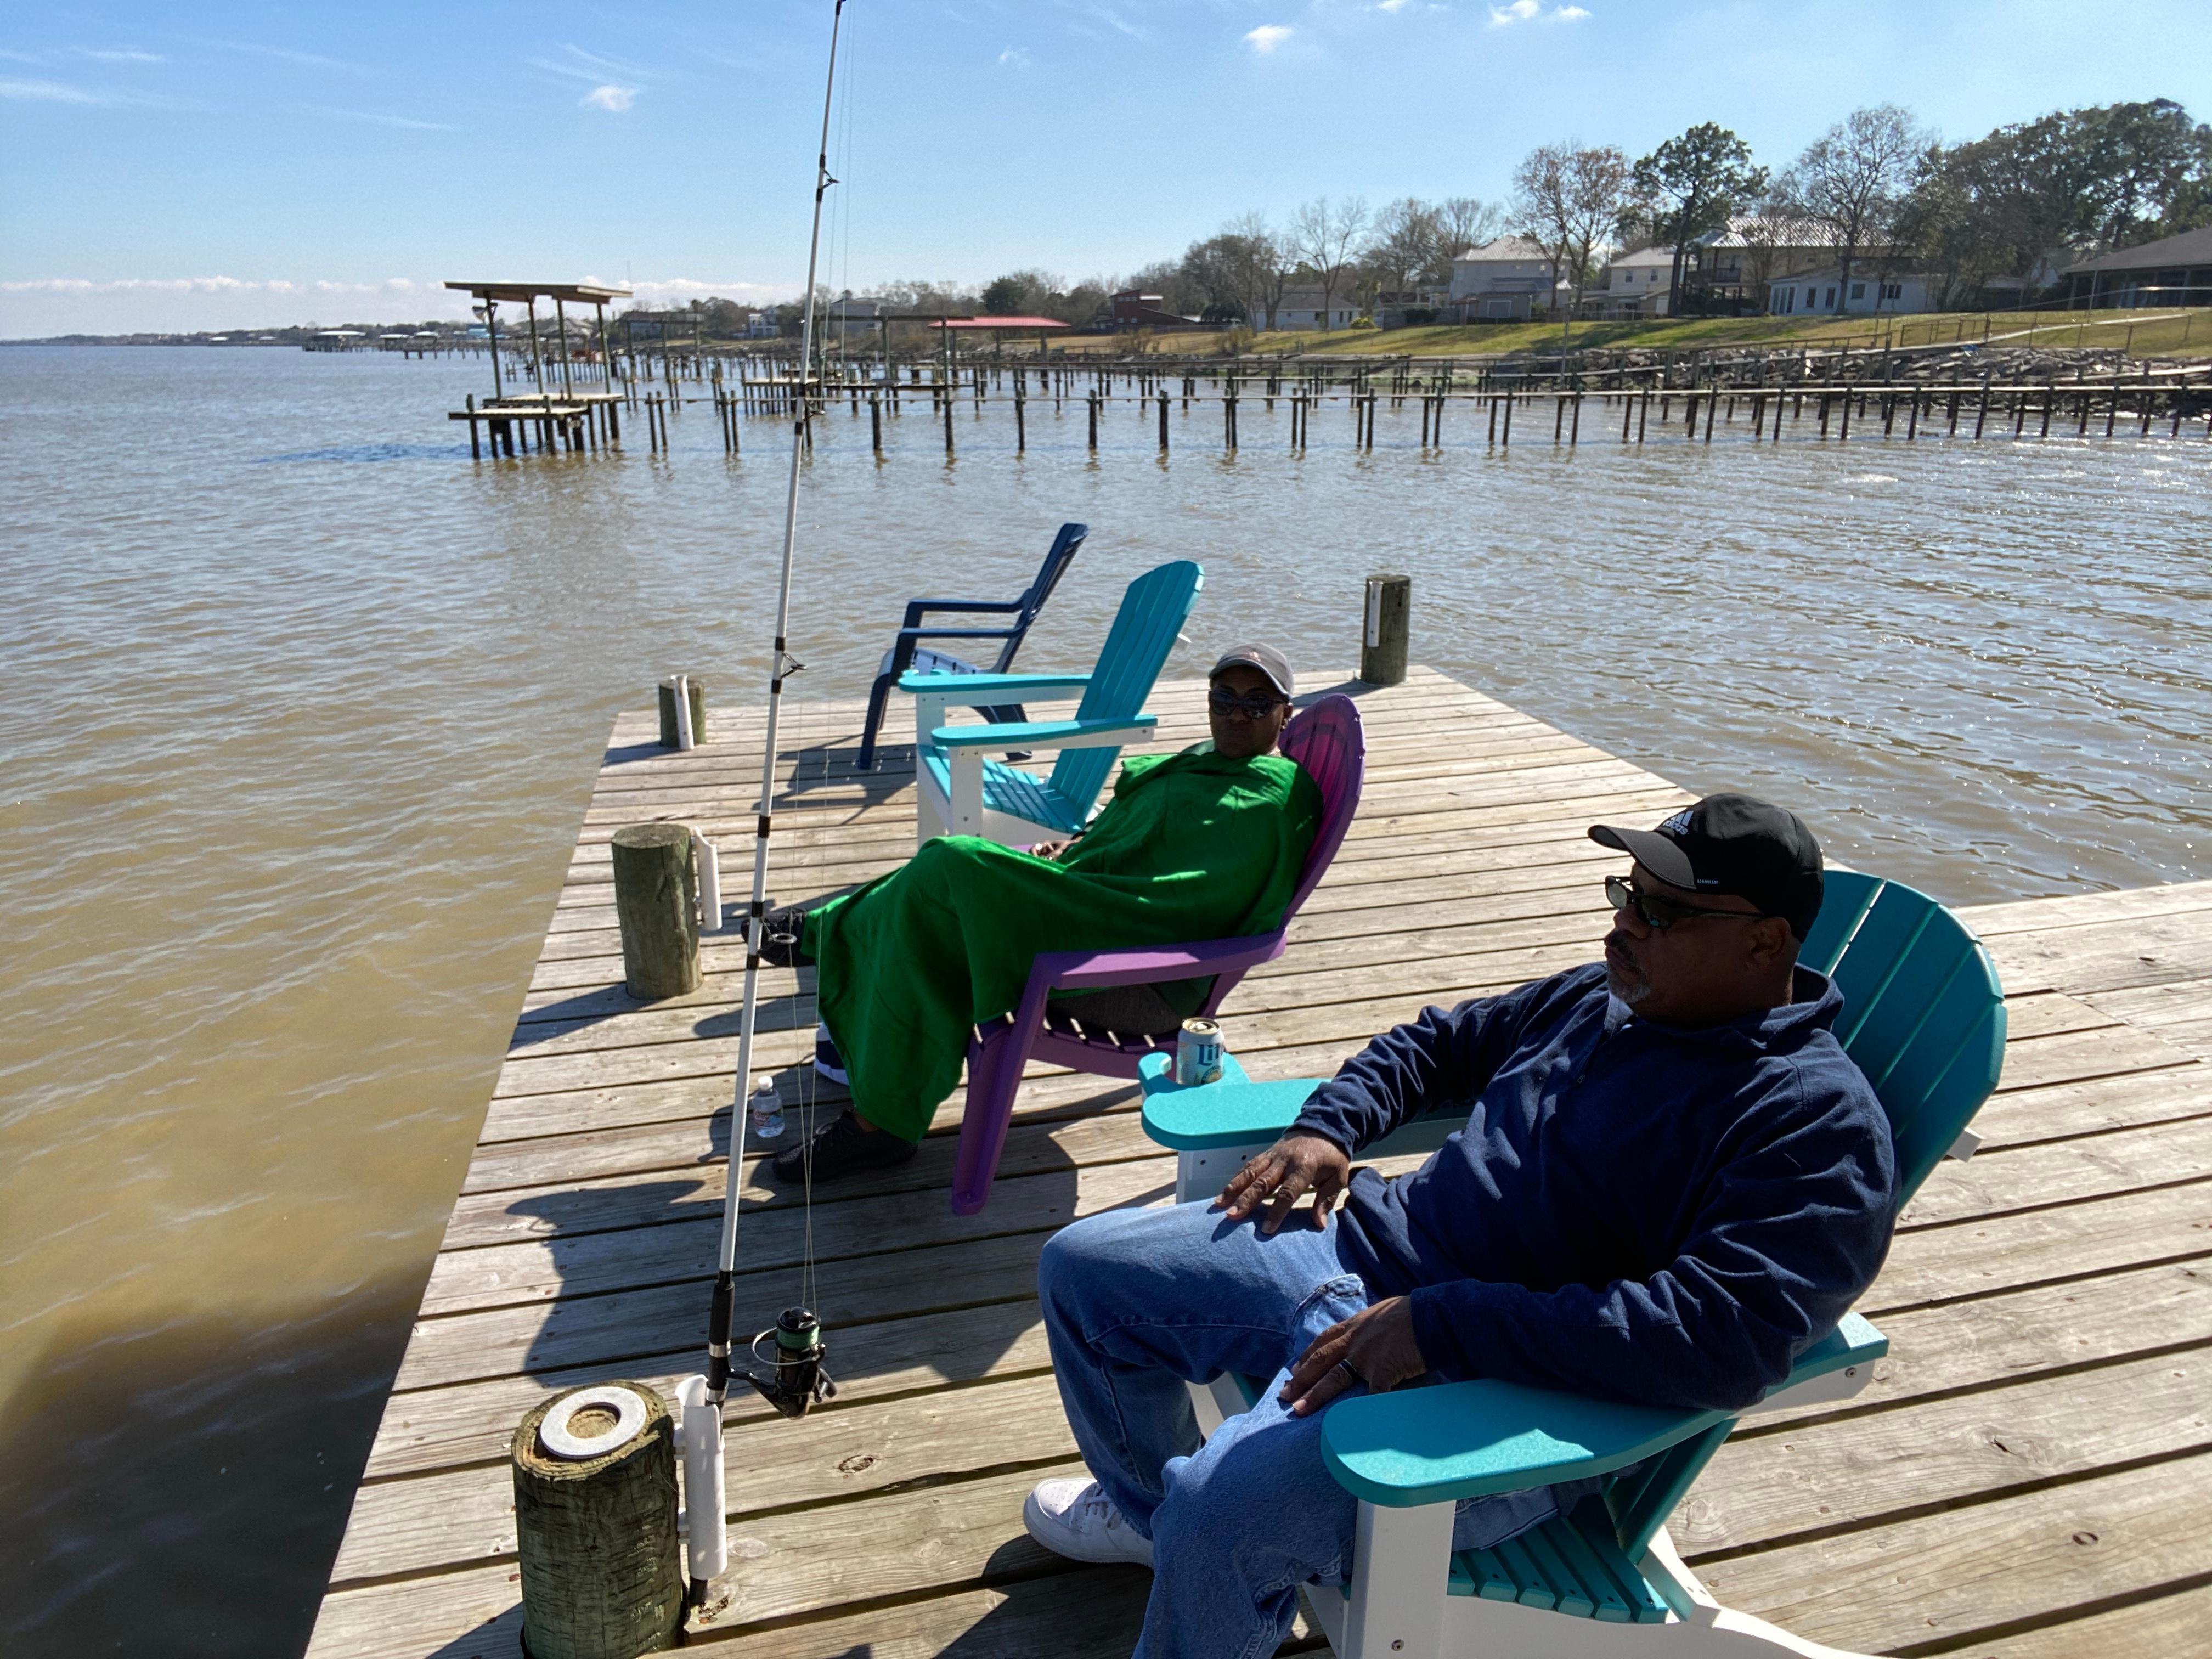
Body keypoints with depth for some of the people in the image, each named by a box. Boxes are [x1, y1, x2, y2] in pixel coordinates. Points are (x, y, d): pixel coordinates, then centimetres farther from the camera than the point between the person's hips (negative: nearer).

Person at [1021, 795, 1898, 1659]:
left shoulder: (1818, 1120, -14)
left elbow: (1727, 1337, -28)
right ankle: (1151, 1506, 39)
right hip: (1366, 1249, 9)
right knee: (1081, 1266, 13)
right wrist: (1327, 1125, 7)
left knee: (1223, 1511, -33)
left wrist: (1443, 1325, -31)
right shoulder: (1598, 995, 11)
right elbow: (1440, 1040, 27)